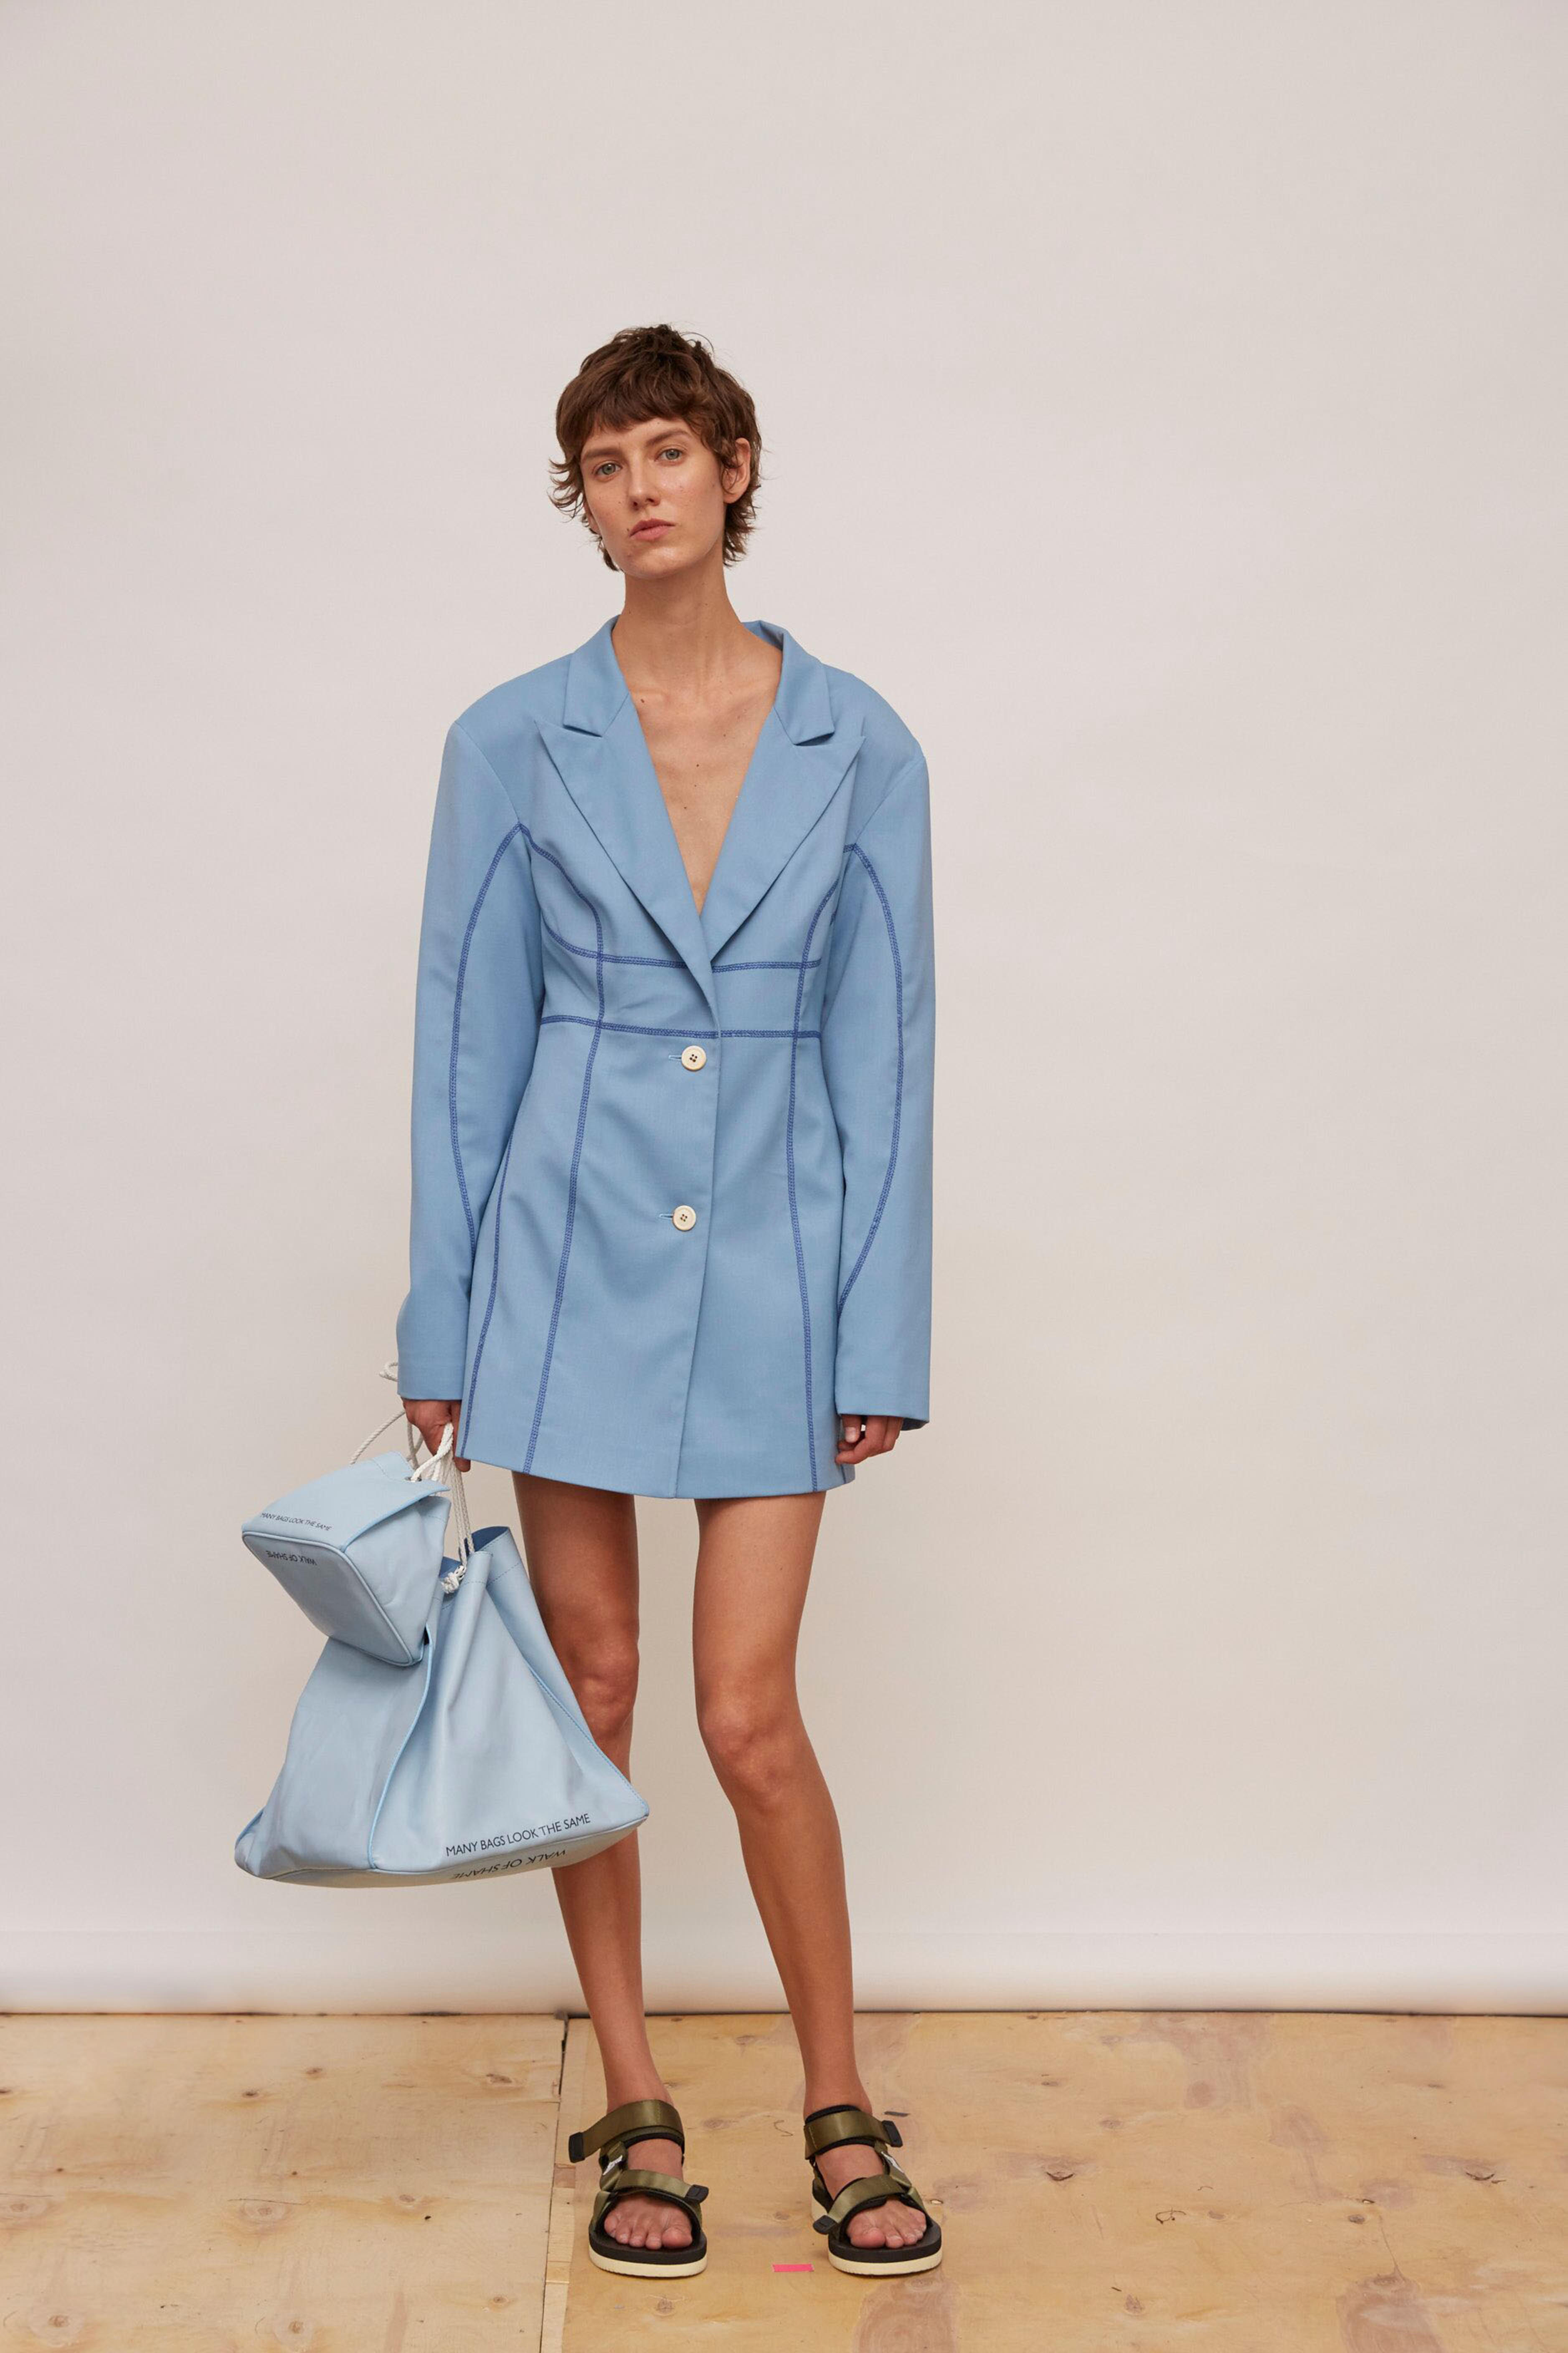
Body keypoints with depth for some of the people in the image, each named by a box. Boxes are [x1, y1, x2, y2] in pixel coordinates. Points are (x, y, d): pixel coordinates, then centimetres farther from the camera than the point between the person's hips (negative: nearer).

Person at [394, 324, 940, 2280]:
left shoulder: (856, 744, 2)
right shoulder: (512, 742, 1)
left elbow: (882, 1048, 2)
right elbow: (464, 1043, 3)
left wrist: (884, 1336, -2)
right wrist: (439, 1330, 1)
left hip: (771, 1269, -1)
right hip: (570, 1254, 1)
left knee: (751, 1717, 0)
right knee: (593, 1693, 8)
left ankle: (842, 2113, 21)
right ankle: (636, 2114, 25)